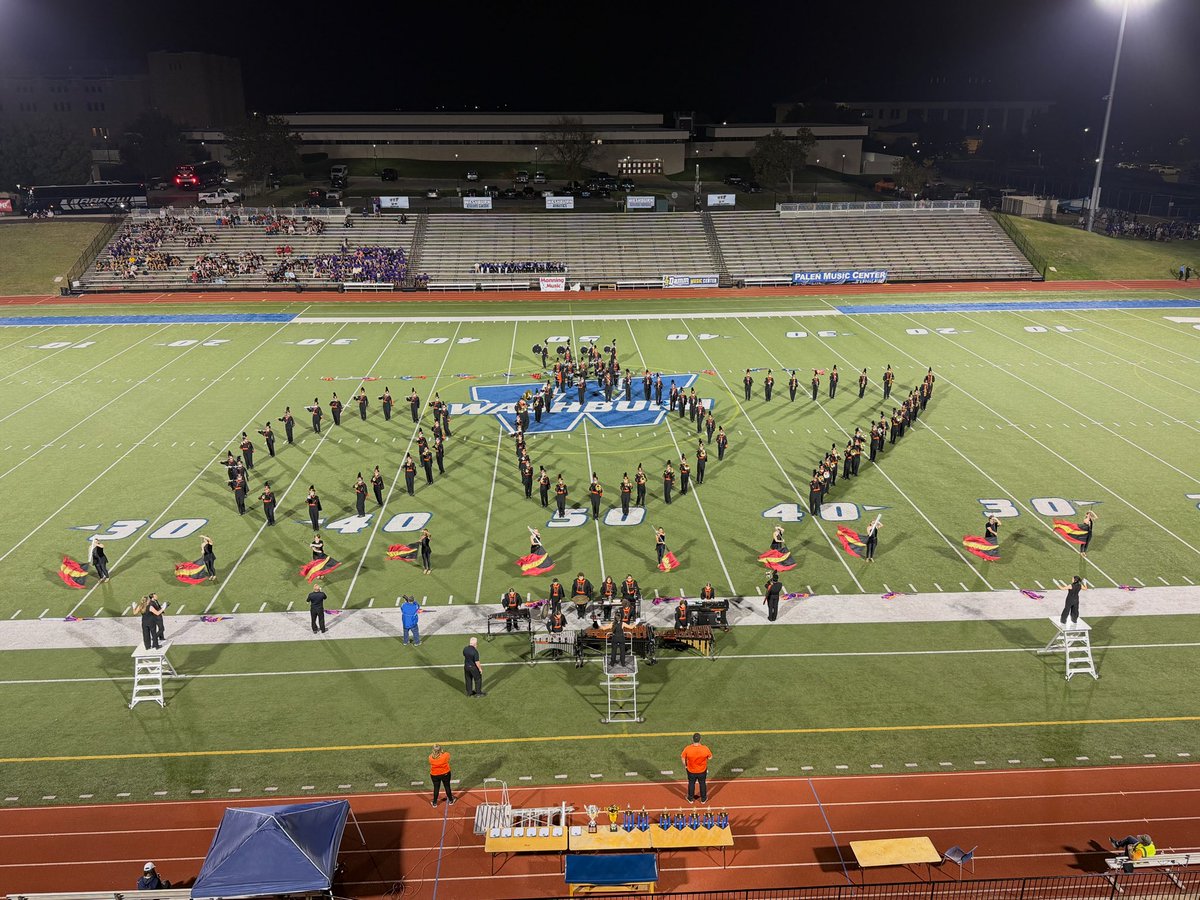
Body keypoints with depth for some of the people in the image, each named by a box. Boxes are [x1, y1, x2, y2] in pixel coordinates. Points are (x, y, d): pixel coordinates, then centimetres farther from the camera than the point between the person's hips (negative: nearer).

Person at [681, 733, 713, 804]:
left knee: (691, 784, 25)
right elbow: (710, 757, -10)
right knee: (702, 784, 24)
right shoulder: (705, 749, -29)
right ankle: (703, 799, 43)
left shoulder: (687, 749, -28)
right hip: (702, 771, 0)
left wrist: (685, 765, 8)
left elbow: (683, 757, -11)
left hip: (691, 771, 0)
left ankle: (691, 799, 44)